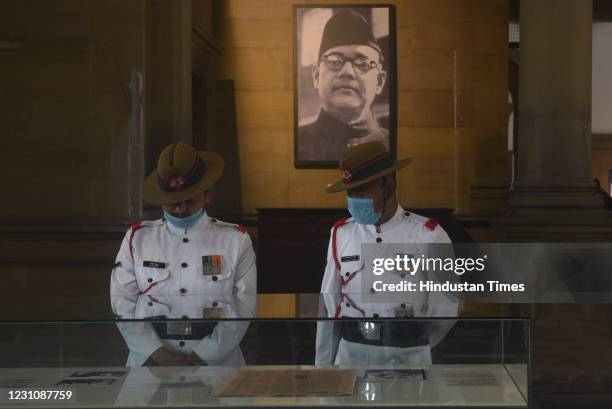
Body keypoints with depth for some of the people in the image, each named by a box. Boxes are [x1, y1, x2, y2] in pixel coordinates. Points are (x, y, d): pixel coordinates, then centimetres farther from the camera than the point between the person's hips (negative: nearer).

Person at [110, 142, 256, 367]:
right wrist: (161, 355, -8)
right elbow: (124, 305, 4)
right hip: (150, 362, 0)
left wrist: (203, 356, -8)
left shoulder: (236, 241, 8)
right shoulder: (137, 239, 10)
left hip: (216, 363, 0)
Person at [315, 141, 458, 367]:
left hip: (407, 357, -3)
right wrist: (322, 366, 8)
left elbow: (443, 310, -1)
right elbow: (329, 305, 9)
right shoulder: (341, 234, 6)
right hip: (350, 354, 3)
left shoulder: (429, 236, -6)